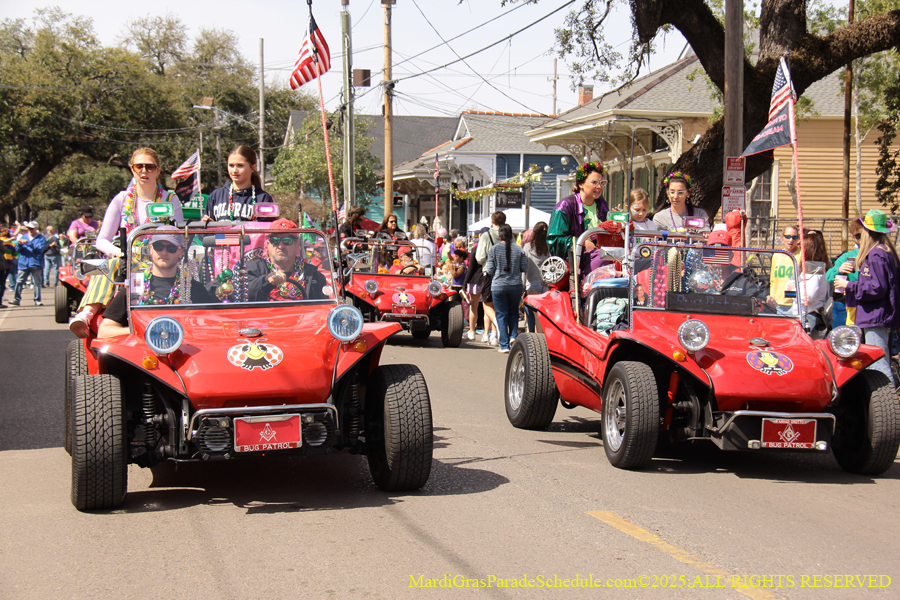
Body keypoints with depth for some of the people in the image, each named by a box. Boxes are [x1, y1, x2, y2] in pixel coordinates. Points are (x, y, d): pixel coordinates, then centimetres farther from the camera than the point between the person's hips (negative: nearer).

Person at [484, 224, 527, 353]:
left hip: (498, 286, -2)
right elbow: (525, 268, 1)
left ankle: (504, 345, 2)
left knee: (501, 315, 5)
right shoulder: (518, 250, -2)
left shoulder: (494, 249, -7)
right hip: (515, 285, 2)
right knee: (513, 312, 21)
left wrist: (486, 269, 17)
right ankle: (513, 335, 5)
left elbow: (490, 270, -6)